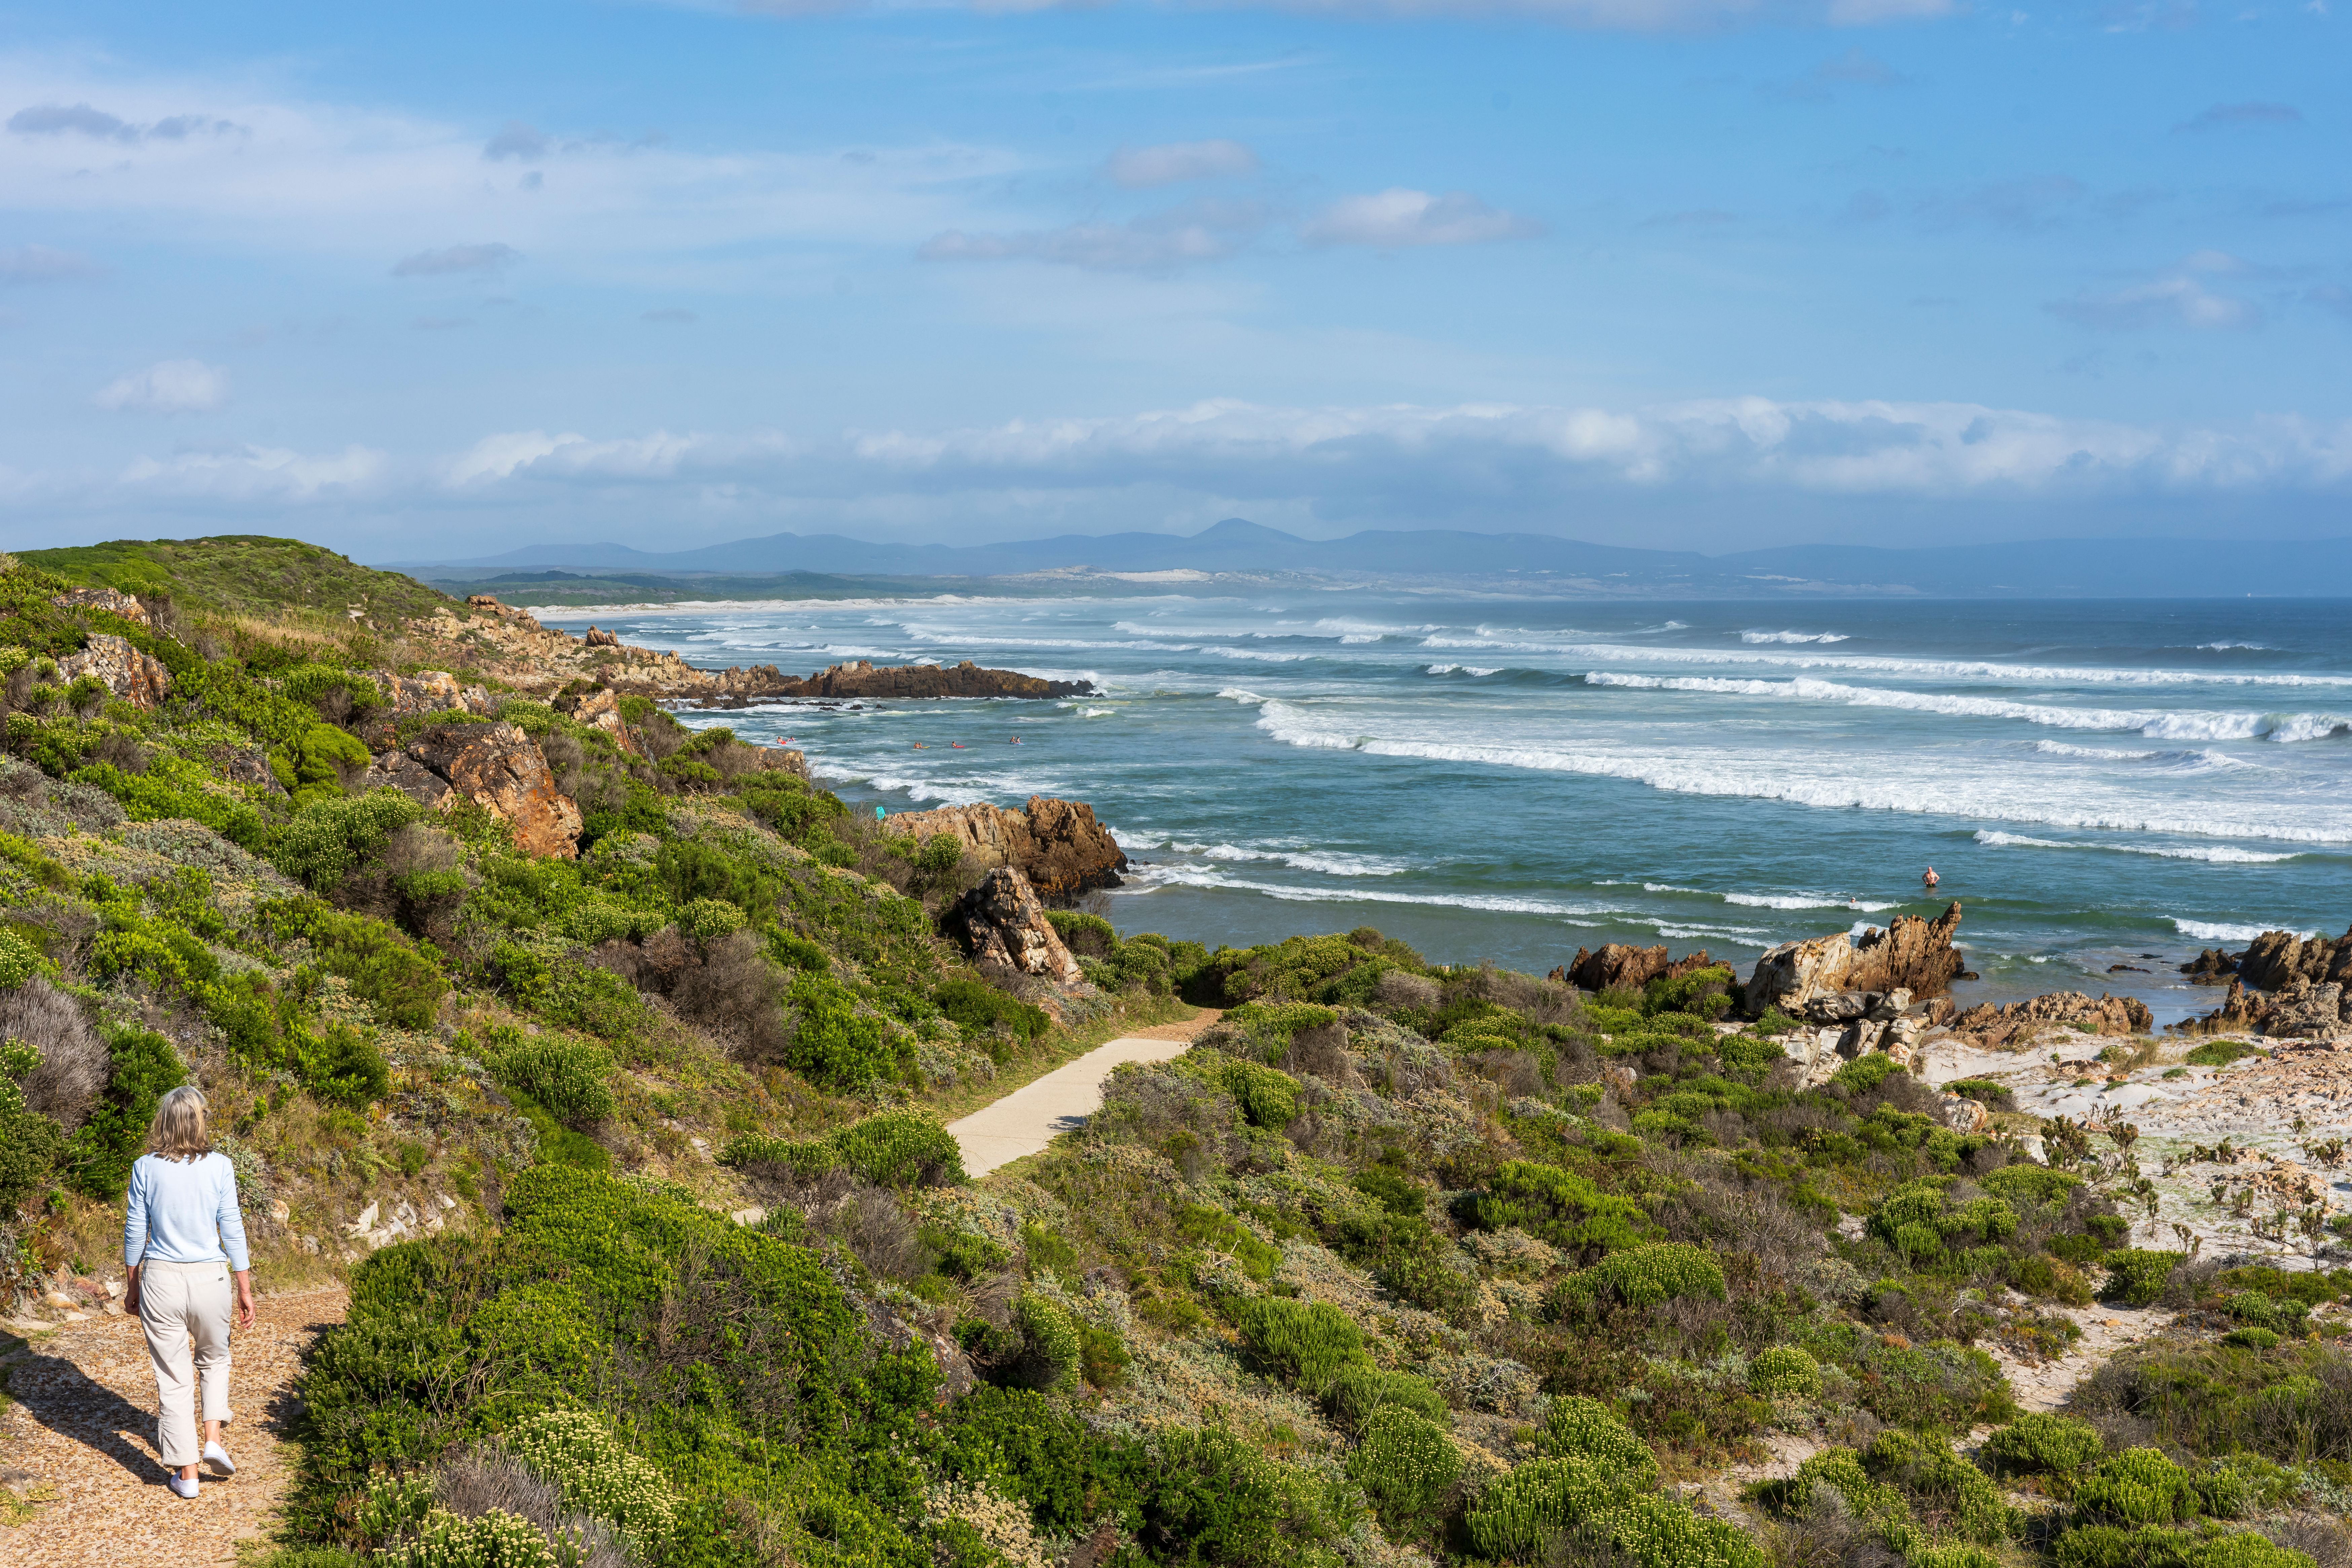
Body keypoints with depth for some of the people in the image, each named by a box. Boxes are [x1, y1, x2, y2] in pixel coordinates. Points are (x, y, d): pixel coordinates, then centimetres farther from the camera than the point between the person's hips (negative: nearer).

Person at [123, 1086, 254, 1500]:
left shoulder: (146, 1169, -4)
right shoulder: (219, 1167, -7)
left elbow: (135, 1232, 1)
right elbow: (232, 1229, -3)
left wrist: (132, 1286, 14)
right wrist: (245, 1290, 5)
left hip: (161, 1279, 0)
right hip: (209, 1279, 0)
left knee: (173, 1377, 8)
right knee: (214, 1359, 26)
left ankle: (186, 1473, 13)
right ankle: (213, 1439, 10)